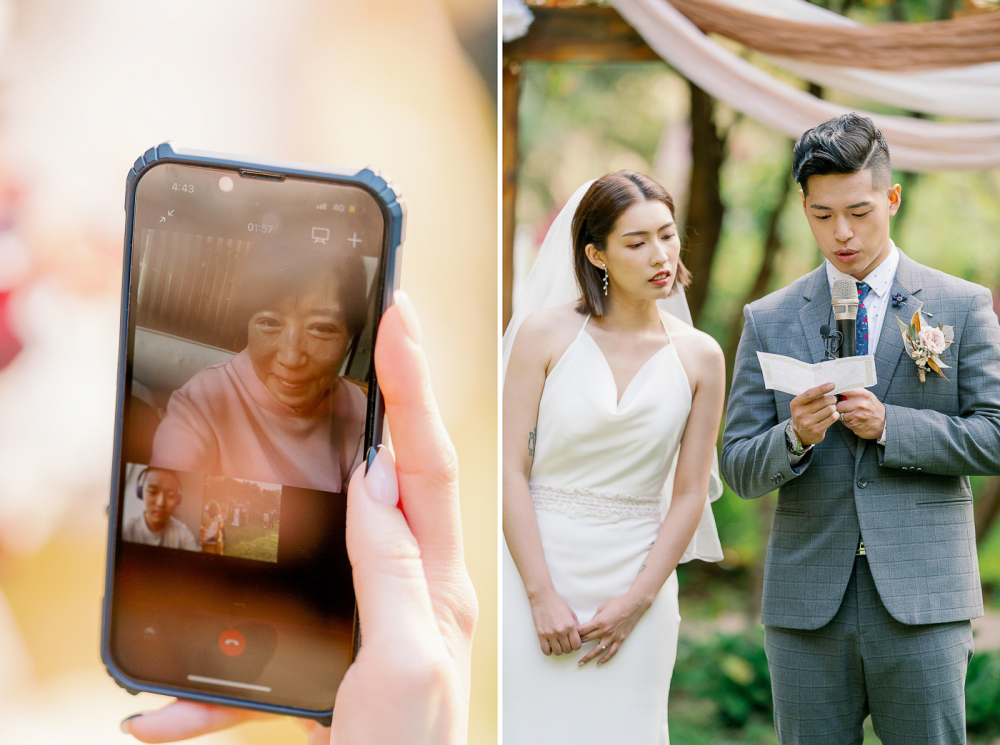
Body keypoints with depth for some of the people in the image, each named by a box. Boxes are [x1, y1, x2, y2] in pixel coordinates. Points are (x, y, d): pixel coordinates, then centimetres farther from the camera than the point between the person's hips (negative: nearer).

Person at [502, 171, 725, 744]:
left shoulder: (700, 357, 3)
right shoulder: (546, 335, -3)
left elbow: (690, 495, 3)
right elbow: (511, 470, -6)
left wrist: (636, 601, -5)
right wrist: (542, 595, -11)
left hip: (637, 583, 2)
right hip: (537, 571, -1)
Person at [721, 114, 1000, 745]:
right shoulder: (769, 321, 8)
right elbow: (740, 468, 6)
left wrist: (888, 425, -12)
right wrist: (794, 437, -15)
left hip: (922, 597, -1)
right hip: (807, 600, 2)